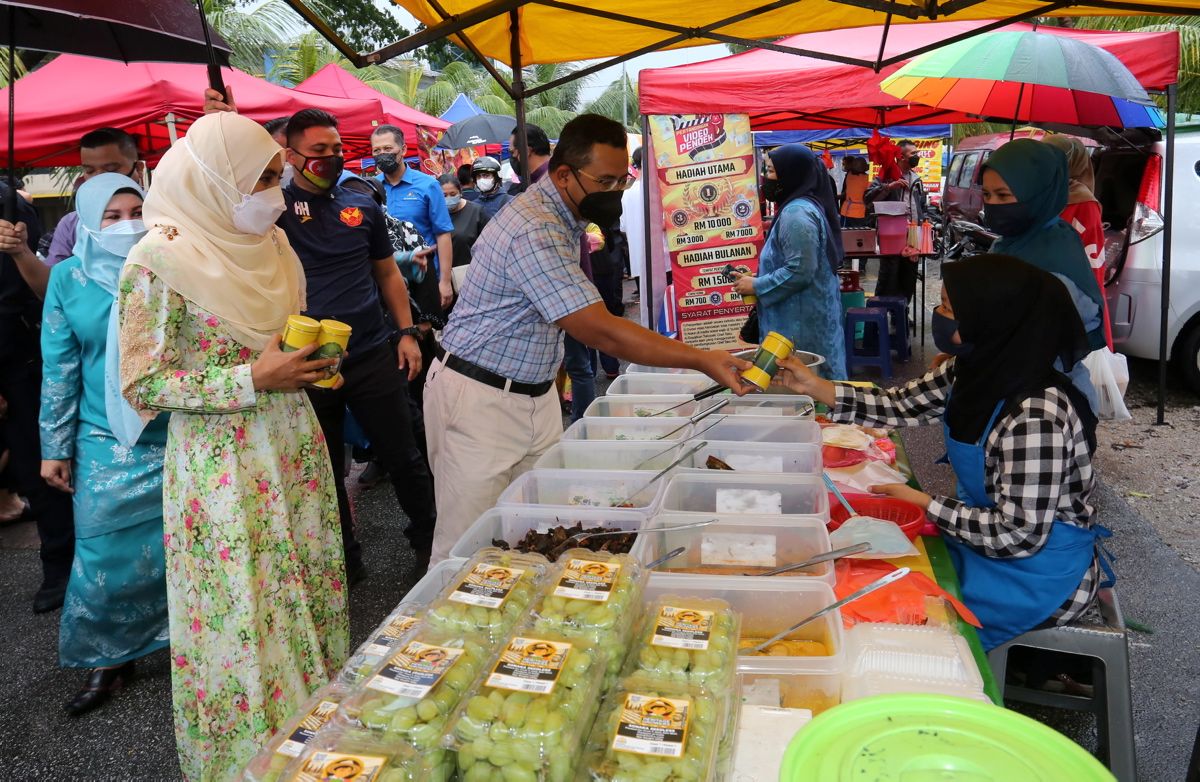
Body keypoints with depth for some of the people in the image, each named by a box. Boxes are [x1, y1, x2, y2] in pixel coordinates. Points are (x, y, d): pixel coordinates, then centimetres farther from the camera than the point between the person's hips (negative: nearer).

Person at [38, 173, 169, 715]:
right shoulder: (70, 278, 0)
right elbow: (60, 368, 3)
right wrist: (55, 447, 4)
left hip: (178, 437, 0)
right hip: (107, 444, 1)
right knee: (107, 556, 5)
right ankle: (109, 660, 25)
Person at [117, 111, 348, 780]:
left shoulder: (270, 241, 7)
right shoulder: (160, 259, -14)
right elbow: (143, 384, -13)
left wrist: (312, 353, -1)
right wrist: (253, 380, -21)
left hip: (295, 445, 7)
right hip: (222, 466, -6)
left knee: (312, 587, 14)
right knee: (245, 613, 4)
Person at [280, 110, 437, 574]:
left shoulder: (363, 207, 7)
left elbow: (388, 274, 14)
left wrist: (407, 332, 6)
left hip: (372, 356, 2)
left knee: (403, 458, 9)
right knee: (324, 471, 12)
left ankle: (428, 539, 28)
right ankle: (344, 560, 30)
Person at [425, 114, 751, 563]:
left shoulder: (564, 217, 7)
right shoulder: (534, 232, -25)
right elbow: (603, 333, -30)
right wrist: (702, 361, -28)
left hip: (535, 392, 9)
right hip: (480, 398, -9)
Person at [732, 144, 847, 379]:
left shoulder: (796, 213, -19)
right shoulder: (806, 204, 15)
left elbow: (799, 271, -25)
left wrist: (756, 286, -15)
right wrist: (760, 279, 15)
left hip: (802, 320, -11)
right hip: (812, 312, 11)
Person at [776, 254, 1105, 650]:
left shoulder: (1035, 416, -32)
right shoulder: (974, 372, -6)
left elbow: (1019, 533, -28)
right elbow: (901, 405, 5)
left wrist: (923, 503, -19)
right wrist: (814, 386, -4)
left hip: (1038, 572, -7)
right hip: (981, 538, 8)